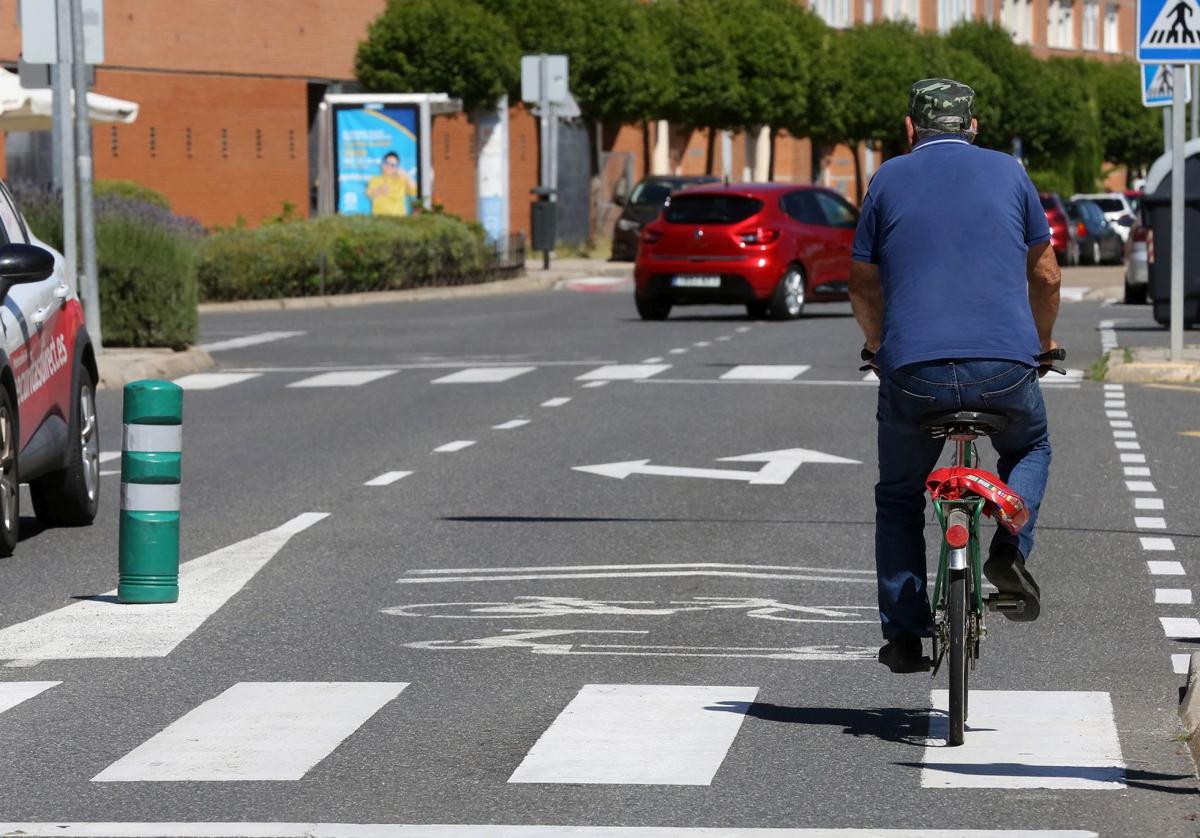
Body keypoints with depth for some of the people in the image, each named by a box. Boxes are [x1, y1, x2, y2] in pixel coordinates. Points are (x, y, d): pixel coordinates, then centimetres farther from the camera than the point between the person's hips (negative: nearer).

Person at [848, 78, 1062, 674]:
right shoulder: (1008, 172, 12)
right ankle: (1010, 546, 5)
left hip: (913, 372, 0)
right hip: (1006, 367, 0)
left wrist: (877, 344, 36)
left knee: (898, 498, 20)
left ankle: (903, 636, 12)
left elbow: (862, 285, 17)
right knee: (1030, 448, 31)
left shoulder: (889, 179, 10)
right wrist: (1042, 345, 35)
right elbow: (1046, 277, 17)